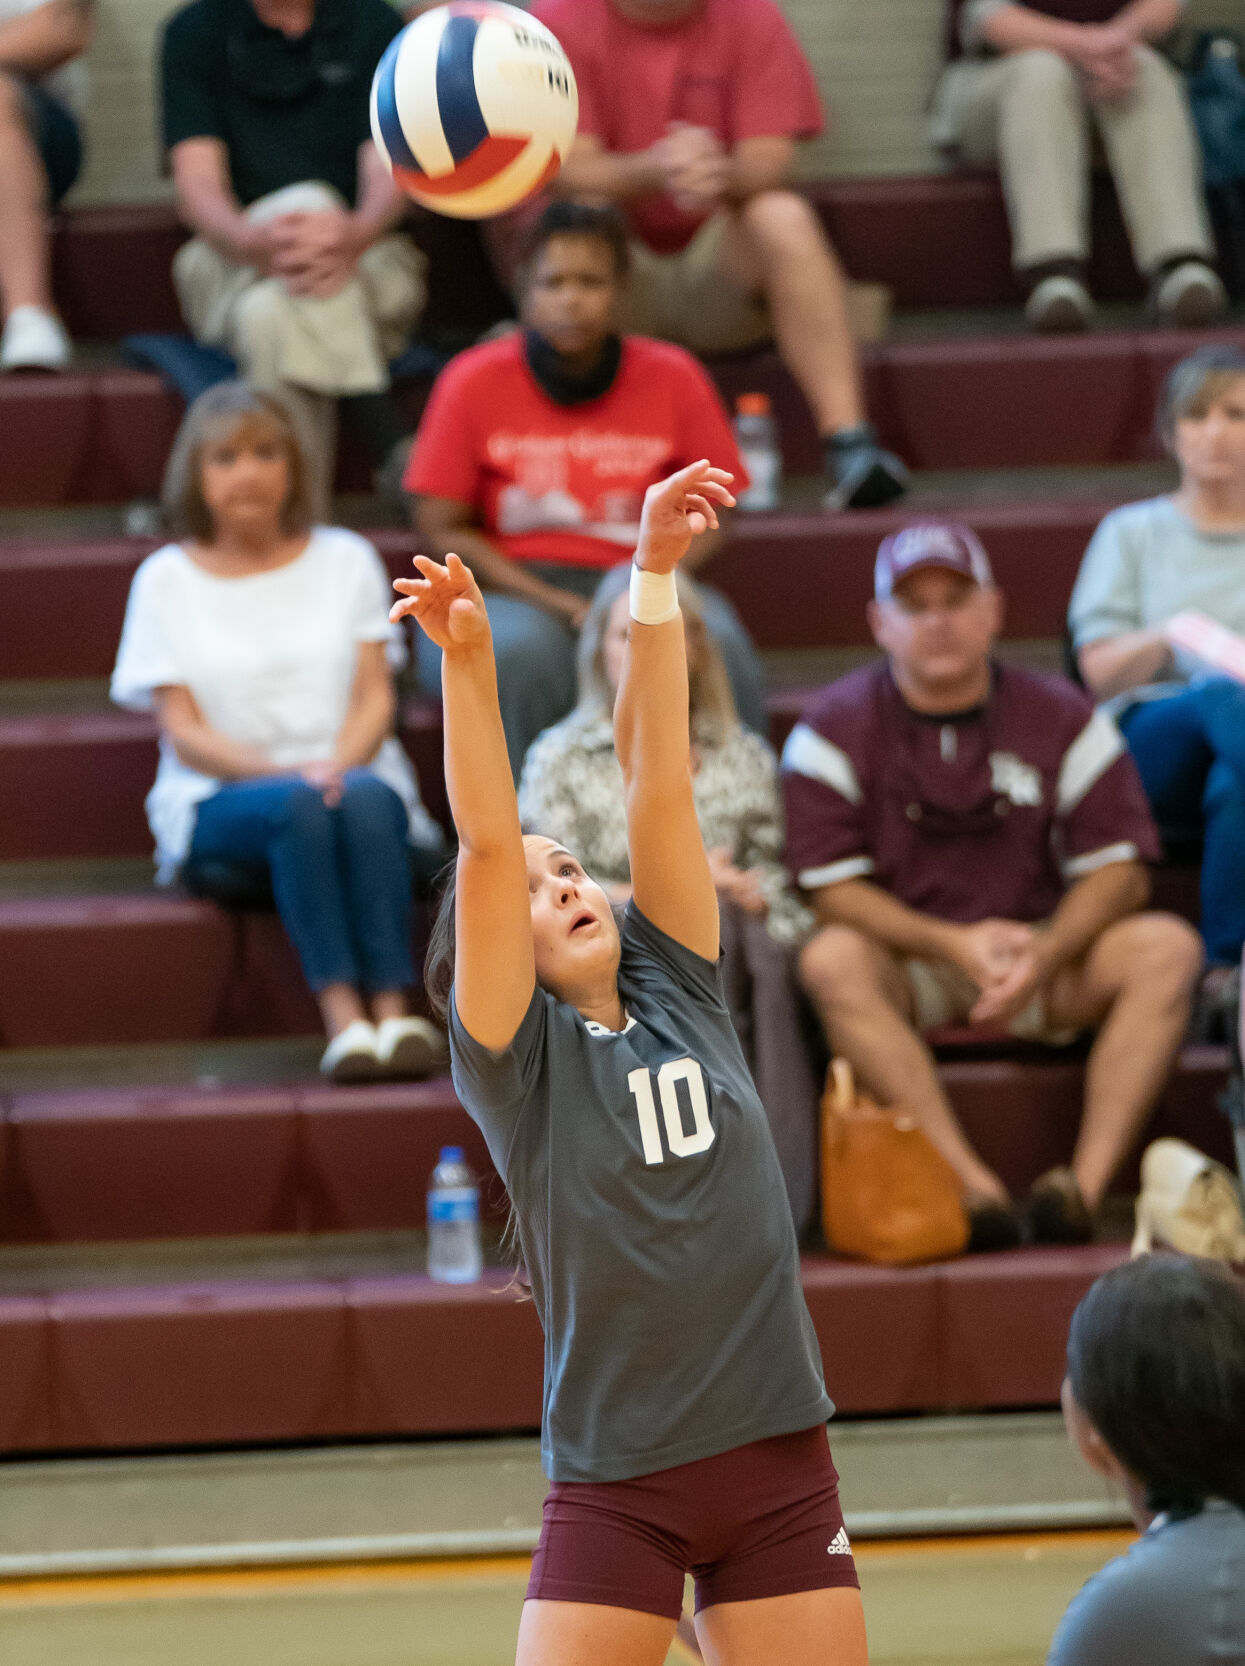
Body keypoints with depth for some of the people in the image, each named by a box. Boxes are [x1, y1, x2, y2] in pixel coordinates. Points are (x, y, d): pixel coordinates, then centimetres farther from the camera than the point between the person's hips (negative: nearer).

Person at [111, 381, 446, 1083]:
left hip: (354, 774, 2)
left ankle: (396, 1008, -46)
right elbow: (183, 730, 1)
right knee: (298, 808, -37)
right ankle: (342, 1016, -47)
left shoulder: (346, 559, 16)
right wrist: (284, 774, -17)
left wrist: (339, 765, -16)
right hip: (220, 804, -1)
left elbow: (376, 694, 7)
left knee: (366, 799, -36)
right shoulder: (167, 580, 10)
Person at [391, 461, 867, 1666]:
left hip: (778, 1462, 4)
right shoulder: (515, 1059, -1)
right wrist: (467, 661, -25)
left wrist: (657, 576, -4)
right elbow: (486, 845, -14)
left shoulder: (679, 998, 8)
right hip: (616, 1486, -3)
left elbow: (654, 770, 2)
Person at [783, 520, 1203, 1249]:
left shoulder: (1063, 719, 3)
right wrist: (954, 944, -23)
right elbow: (832, 889, -9)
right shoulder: (834, 731, -2)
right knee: (831, 961, -35)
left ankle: (1089, 1181, -34)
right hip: (906, 961, -2)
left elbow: (1119, 869, -1)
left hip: (1045, 954, 2)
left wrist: (1044, 955, -21)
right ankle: (971, 1183, -41)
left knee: (1168, 947, -25)